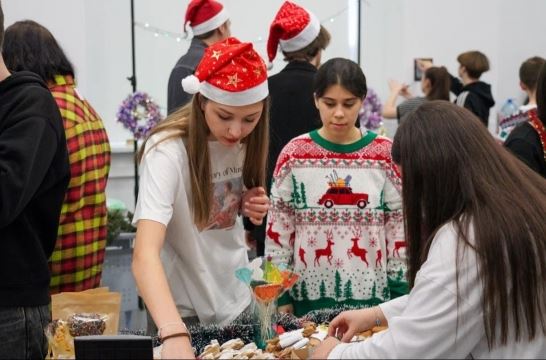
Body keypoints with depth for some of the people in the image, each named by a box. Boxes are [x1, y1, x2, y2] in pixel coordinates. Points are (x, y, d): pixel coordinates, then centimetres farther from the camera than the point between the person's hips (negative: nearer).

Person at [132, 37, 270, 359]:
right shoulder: (168, 151, -25)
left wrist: (253, 207, -11)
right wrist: (175, 333, -51)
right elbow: (145, 255, -37)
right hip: (183, 310, -5)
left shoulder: (246, 140, -6)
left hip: (238, 299, 6)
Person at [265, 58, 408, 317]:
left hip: (371, 295, 0)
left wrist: (400, 293, 0)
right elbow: (278, 228, 2)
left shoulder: (385, 154, -1)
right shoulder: (294, 154, -2)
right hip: (309, 293, 0)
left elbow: (400, 226, 2)